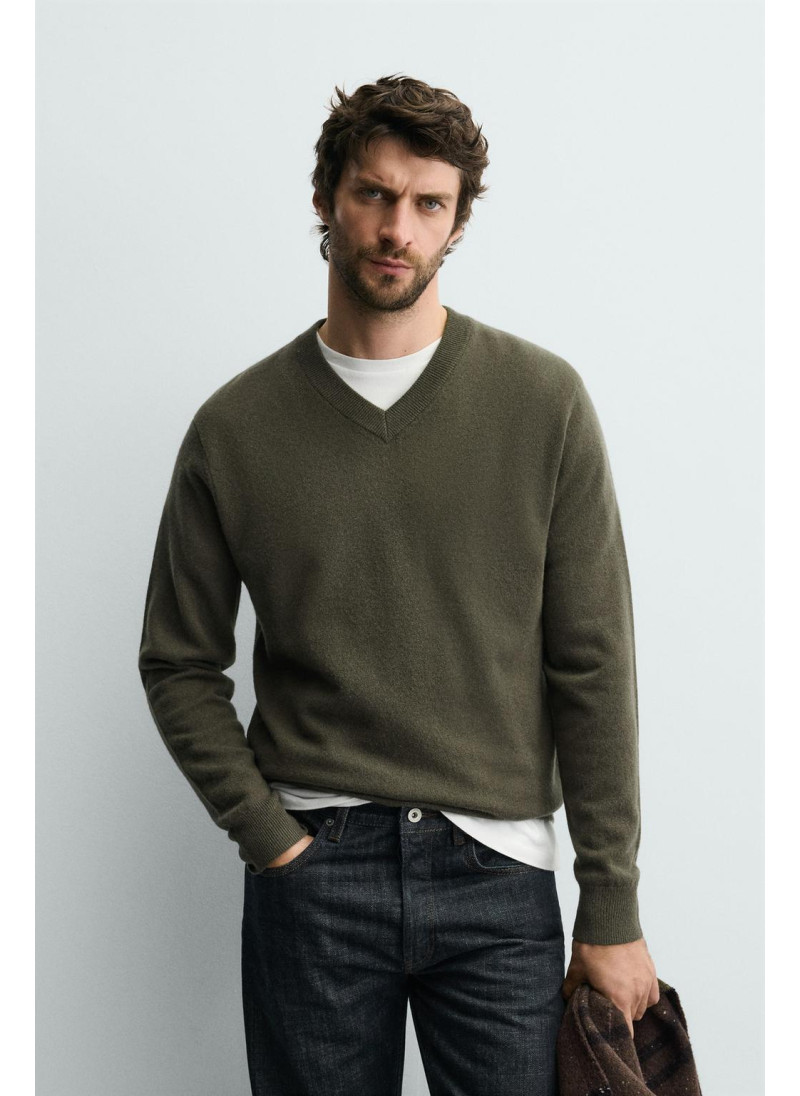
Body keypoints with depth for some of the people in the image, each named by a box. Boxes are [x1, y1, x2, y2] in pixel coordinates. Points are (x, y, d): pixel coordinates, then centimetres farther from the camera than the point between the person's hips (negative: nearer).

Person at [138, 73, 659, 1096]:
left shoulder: (543, 400, -2)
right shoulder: (236, 425, 0)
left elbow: (593, 667, -2)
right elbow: (179, 665, 7)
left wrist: (613, 906, -2)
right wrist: (268, 835, -5)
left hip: (498, 867, 0)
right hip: (312, 868, 1)